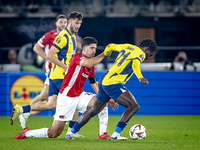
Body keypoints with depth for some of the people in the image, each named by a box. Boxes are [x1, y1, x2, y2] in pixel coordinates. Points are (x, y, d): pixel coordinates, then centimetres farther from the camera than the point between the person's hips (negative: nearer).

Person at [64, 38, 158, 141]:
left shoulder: (126, 47, 20)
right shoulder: (140, 53, -5)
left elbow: (111, 46, 35)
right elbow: (135, 63, -28)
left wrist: (105, 53, 57)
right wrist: (140, 78, -43)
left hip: (104, 81, 9)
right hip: (113, 83, -9)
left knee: (94, 111, 22)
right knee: (134, 106, -16)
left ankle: (71, 133, 29)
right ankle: (115, 135, -22)